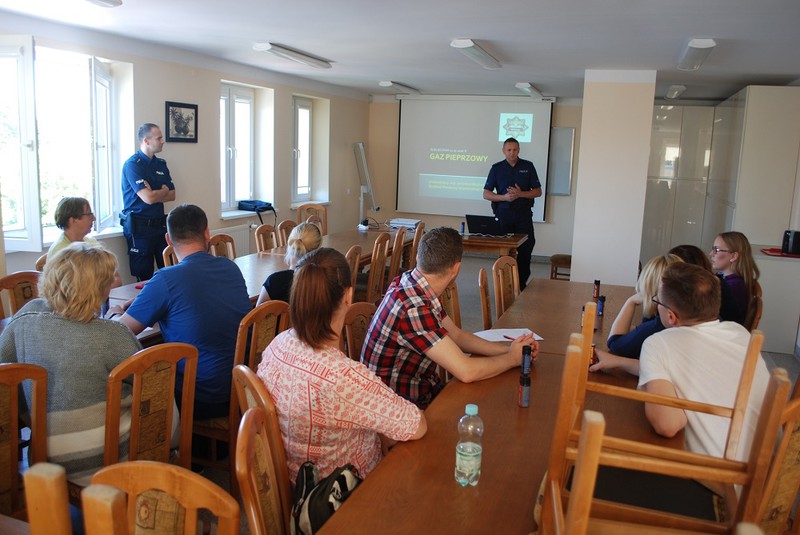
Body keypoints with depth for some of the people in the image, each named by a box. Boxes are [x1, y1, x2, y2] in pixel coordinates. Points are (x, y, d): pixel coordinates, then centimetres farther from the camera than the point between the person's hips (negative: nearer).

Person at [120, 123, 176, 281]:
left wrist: (154, 193, -10)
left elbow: (172, 195, 7)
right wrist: (164, 191, 0)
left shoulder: (161, 164, 13)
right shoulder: (133, 164, -11)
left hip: (160, 225, 7)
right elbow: (149, 198, -20)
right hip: (139, 226, -6)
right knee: (144, 277, 2)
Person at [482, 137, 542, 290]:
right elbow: (486, 194, 5)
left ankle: (522, 283, 8)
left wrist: (520, 194, -11)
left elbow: (538, 191, 7)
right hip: (503, 213, 0)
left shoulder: (528, 166, 8)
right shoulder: (497, 168, 7)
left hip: (523, 213, 0)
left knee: (527, 246, -5)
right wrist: (504, 197, -11)